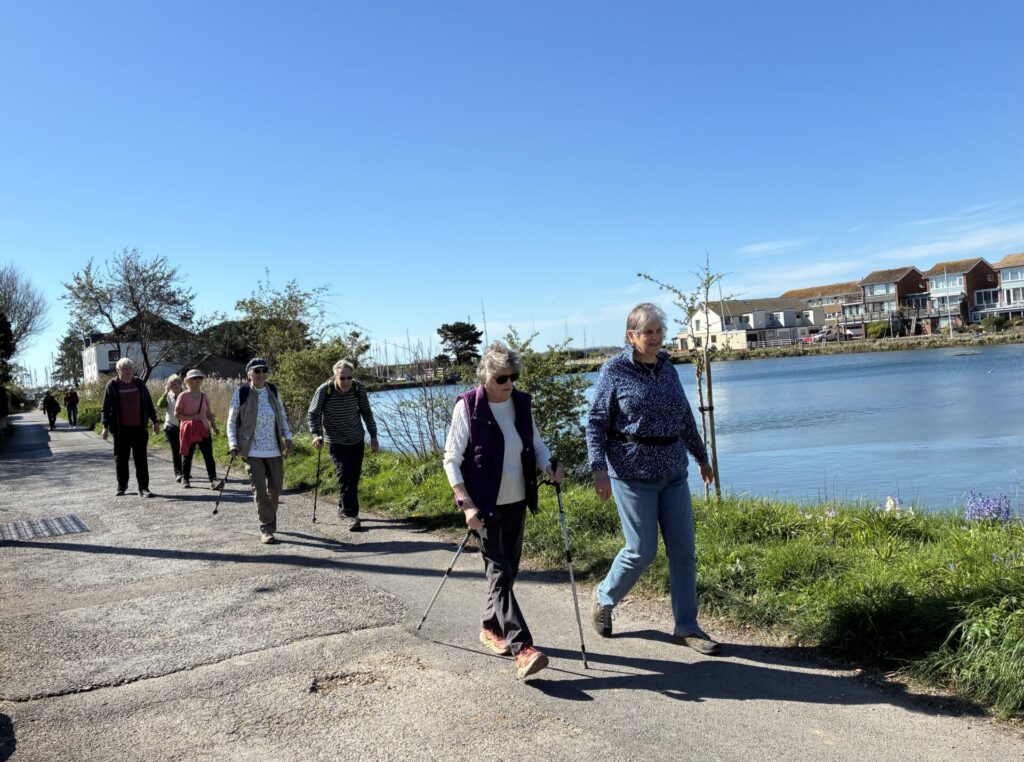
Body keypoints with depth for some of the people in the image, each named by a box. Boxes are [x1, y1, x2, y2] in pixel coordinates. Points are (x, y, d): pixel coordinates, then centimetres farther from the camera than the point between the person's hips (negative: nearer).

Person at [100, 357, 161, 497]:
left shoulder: (139, 383, 7)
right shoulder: (112, 385, -1)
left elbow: (149, 404, 12)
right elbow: (105, 407, -1)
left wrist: (155, 422, 11)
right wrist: (105, 426, -10)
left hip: (139, 427, 1)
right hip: (121, 429, -1)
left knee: (141, 459, 1)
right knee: (120, 459, 7)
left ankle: (143, 487, 3)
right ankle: (121, 486, 22)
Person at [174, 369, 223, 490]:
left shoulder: (204, 396, 7)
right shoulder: (183, 396, -5)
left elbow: (209, 414, 13)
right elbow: (176, 414, -6)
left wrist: (214, 427, 0)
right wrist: (191, 417, -19)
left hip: (203, 430, 3)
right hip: (188, 430, -3)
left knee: (208, 456, -6)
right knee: (187, 456, 9)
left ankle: (213, 480, -12)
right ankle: (185, 479, 26)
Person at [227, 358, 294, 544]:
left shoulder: (272, 391, 5)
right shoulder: (241, 392, -5)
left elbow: (282, 416, 14)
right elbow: (231, 421, 0)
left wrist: (287, 437, 4)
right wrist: (233, 443, -10)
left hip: (274, 450, 4)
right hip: (252, 451, -4)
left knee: (276, 487, 12)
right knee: (260, 489, -8)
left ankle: (270, 521, 35)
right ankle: (266, 529, 0)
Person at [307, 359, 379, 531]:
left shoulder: (359, 389, -12)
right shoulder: (324, 391, -19)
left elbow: (366, 413, 4)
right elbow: (312, 414, -6)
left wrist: (373, 436, 1)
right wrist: (316, 435, -20)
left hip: (357, 439, 4)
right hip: (336, 441, -4)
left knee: (354, 477, 11)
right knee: (345, 476, -15)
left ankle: (343, 509, 31)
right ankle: (351, 515, -9)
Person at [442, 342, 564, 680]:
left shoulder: (521, 403, 3)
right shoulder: (468, 406, -12)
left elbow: (536, 443, 16)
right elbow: (451, 459, -10)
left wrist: (550, 466, -6)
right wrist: (467, 504, -17)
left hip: (517, 501, 6)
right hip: (485, 504, -6)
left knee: (508, 568, 14)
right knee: (499, 572, -8)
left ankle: (491, 629, 33)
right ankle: (523, 649, -11)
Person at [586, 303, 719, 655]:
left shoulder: (667, 368, 9)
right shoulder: (615, 370, -6)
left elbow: (685, 418, 20)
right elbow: (596, 424, -7)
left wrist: (701, 456, 25)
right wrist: (599, 468, -17)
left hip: (673, 473, 6)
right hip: (632, 473, -5)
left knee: (683, 550, 5)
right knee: (642, 550, -1)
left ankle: (686, 627, 18)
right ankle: (604, 597, 26)